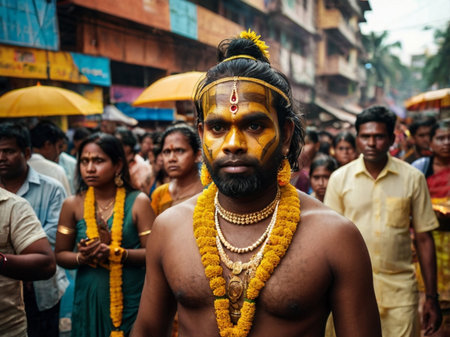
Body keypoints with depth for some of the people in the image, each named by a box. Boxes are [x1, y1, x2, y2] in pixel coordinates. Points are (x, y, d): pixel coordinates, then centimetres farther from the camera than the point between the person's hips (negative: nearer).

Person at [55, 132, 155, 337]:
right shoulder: (72, 205, 1)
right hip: (89, 300, 2)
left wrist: (113, 253, -20)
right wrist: (81, 258, -15)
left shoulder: (138, 202, -5)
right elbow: (60, 254, 5)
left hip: (132, 300, -1)